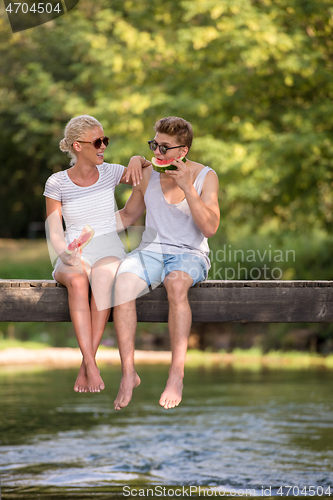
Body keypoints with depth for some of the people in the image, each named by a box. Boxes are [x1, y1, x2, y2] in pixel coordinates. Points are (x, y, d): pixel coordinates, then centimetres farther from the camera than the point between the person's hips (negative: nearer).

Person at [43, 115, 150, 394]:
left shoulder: (109, 173, 6)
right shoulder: (57, 183, 1)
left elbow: (148, 165, 22)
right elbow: (54, 233, 1)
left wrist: (137, 160, -3)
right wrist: (69, 256, -20)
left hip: (109, 253, 1)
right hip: (73, 258, -1)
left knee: (102, 276, -37)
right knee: (77, 280, -38)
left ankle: (87, 364, -35)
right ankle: (91, 367, -44)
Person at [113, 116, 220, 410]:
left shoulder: (205, 177, -1)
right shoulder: (148, 175, 7)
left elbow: (210, 228, -11)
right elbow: (128, 215, 21)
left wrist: (188, 188, -18)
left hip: (190, 254, -3)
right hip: (151, 251, 3)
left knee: (176, 283, -39)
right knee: (122, 281, -32)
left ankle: (177, 374, -38)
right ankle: (128, 373, -30)